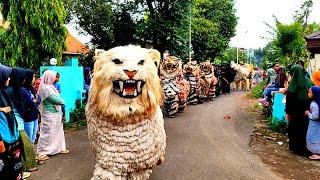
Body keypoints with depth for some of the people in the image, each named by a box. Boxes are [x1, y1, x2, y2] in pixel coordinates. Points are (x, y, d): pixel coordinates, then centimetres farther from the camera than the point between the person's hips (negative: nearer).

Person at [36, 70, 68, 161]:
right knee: (47, 133, -1)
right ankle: (41, 153, 9)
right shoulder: (45, 88, -21)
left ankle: (60, 148, 32)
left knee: (58, 131, 19)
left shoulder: (50, 86, 9)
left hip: (56, 113, 10)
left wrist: (60, 100, -9)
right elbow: (55, 100, -21)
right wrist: (62, 101, -4)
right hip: (49, 115, -10)